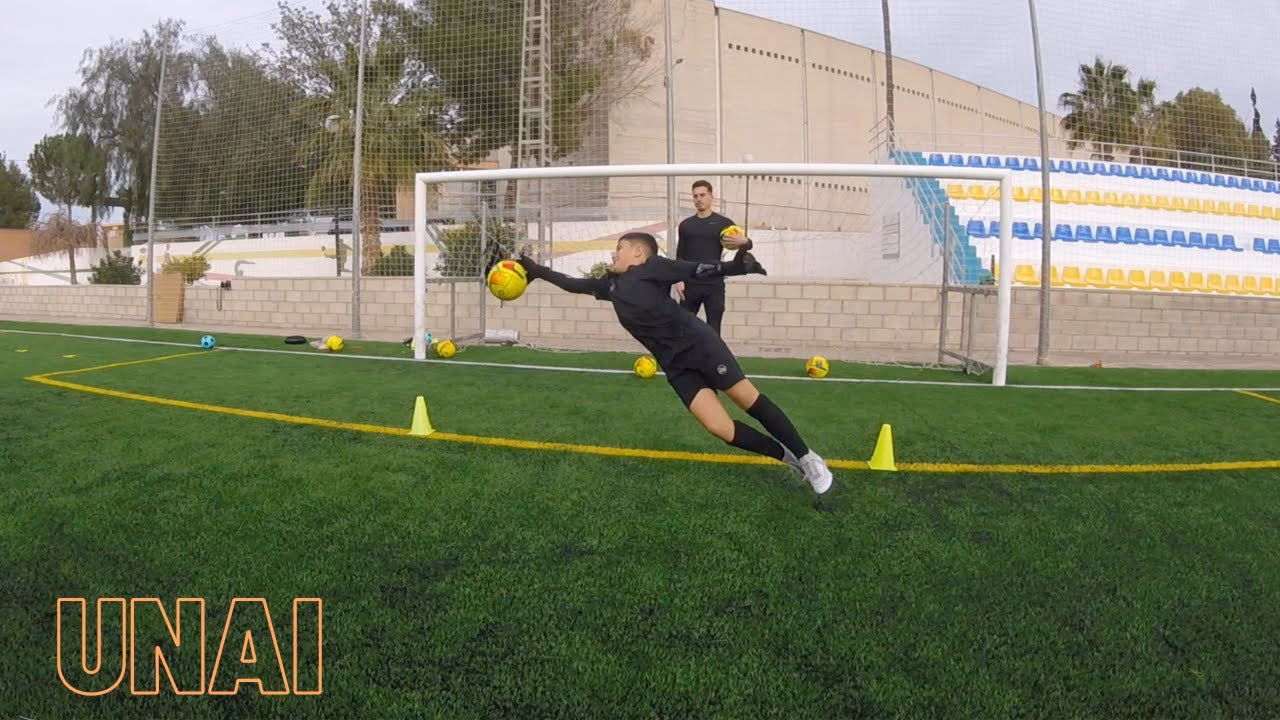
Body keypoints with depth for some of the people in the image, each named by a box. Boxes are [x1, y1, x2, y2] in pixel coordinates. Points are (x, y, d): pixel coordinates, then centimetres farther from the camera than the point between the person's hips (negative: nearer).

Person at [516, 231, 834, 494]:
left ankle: (806, 457, 9)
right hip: (675, 365, 5)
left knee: (748, 399, -7)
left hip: (697, 343, -5)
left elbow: (699, 270, -10)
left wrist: (735, 266, -26)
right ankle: (789, 458, 9)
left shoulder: (652, 267, 0)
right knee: (719, 428, -9)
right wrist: (537, 270, 30)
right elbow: (574, 284, 30)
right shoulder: (611, 284, 19)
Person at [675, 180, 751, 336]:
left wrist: (744, 241, -25)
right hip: (690, 284, 2)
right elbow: (680, 256, 10)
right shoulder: (686, 225, 9)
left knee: (713, 330, 1)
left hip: (714, 285, -2)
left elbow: (747, 244, 0)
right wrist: (678, 280, -1)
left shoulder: (723, 223, 2)